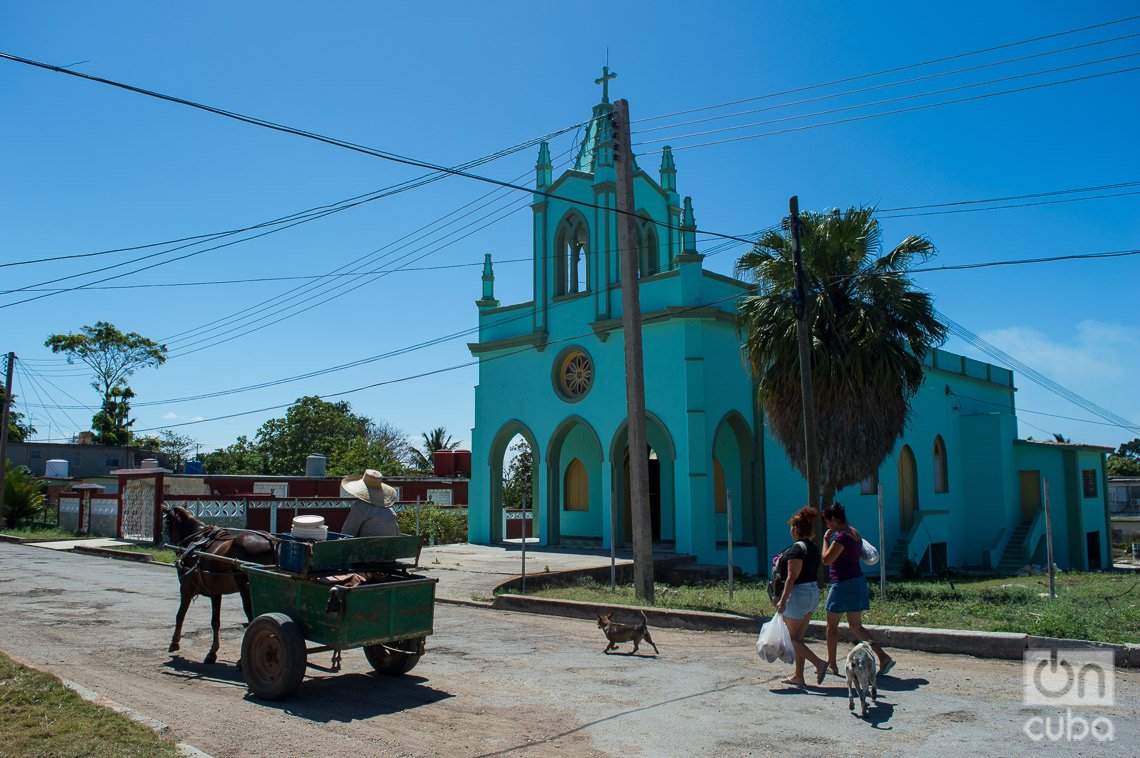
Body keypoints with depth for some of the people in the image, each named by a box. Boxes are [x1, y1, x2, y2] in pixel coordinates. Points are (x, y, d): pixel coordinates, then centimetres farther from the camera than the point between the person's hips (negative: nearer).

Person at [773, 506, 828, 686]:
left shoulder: (797, 548, -18)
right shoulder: (814, 547, 9)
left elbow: (792, 577, -21)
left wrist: (783, 600, -18)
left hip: (798, 594, -9)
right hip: (813, 592, 9)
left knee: (789, 637, 3)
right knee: (798, 637, 15)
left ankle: (819, 663, -6)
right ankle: (798, 676, 19)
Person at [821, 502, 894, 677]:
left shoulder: (841, 537, -19)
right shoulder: (855, 533, 10)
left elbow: (826, 560, -20)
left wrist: (826, 539, -8)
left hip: (843, 584, -9)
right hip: (857, 581, 9)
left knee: (832, 624, 6)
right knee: (856, 626, 12)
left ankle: (831, 665, 14)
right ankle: (884, 657, 1)